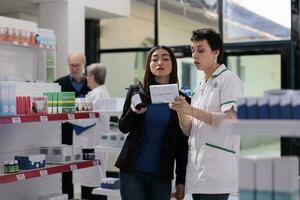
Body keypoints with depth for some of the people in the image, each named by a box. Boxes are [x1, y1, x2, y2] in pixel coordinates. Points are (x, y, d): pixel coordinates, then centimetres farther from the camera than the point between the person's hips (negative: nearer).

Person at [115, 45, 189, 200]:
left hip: (162, 174, 0)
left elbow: (182, 144, 3)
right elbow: (123, 128, 7)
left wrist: (181, 180, 1)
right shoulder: (136, 91, 2)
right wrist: (133, 112, -15)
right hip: (132, 170, 0)